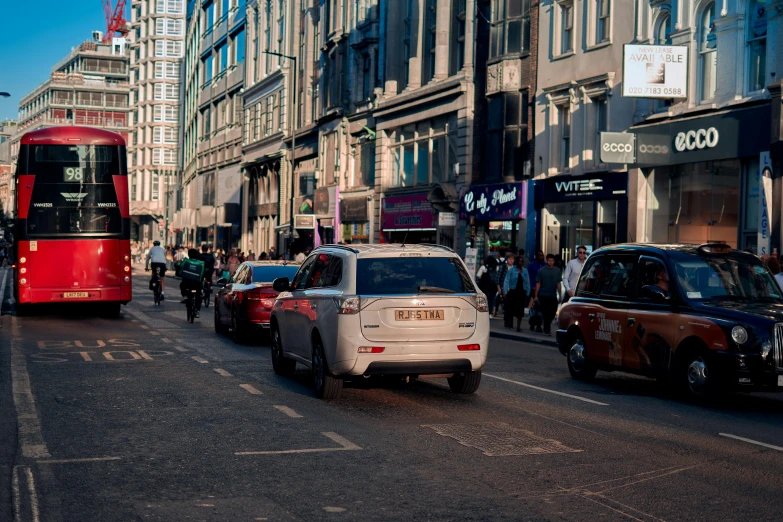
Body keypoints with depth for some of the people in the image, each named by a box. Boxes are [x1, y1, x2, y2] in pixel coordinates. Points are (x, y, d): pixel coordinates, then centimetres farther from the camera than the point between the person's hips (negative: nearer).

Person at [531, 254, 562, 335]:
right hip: (543, 295, -2)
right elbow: (538, 283, 1)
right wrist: (536, 296, -2)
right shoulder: (541, 271, 0)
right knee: (545, 313, -2)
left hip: (553, 296, 2)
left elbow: (559, 283, 9)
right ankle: (547, 329, 7)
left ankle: (547, 327, 25)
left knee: (552, 313, 3)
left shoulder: (557, 271, 7)